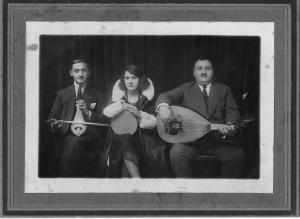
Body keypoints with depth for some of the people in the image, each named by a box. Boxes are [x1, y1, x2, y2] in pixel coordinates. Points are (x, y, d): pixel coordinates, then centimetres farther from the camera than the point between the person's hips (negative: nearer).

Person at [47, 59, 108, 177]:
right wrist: (54, 124, -6)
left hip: (89, 137, -1)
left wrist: (88, 113, -9)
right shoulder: (62, 94, 22)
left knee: (75, 142, -36)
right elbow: (52, 117, 18)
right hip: (67, 135, 1)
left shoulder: (98, 95, 18)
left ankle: (64, 175, -26)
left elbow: (105, 120, 8)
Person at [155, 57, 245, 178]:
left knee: (237, 155, -26)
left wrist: (229, 125, -15)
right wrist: (163, 106, -22)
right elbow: (166, 96, 4)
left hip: (219, 137, 1)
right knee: (176, 154, -30)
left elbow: (232, 111, 9)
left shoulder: (224, 90, 19)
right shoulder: (186, 89, 17)